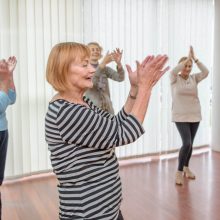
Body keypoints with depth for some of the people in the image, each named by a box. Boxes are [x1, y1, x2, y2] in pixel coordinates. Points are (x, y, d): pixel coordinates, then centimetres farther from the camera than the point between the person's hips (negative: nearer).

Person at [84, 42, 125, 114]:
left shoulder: (105, 69, 10)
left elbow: (120, 78, -5)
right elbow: (89, 82, -22)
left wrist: (118, 63, -24)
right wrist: (103, 63, -31)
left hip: (107, 108, 4)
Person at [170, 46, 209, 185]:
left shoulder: (194, 78, 4)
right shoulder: (175, 79, -4)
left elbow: (206, 72, -11)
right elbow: (174, 71, -26)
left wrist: (194, 58, -15)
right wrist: (188, 58, -20)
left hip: (194, 115, 4)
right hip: (180, 116, -4)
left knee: (190, 144, 12)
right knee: (187, 143, -15)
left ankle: (186, 168, 31)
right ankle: (179, 172, -1)